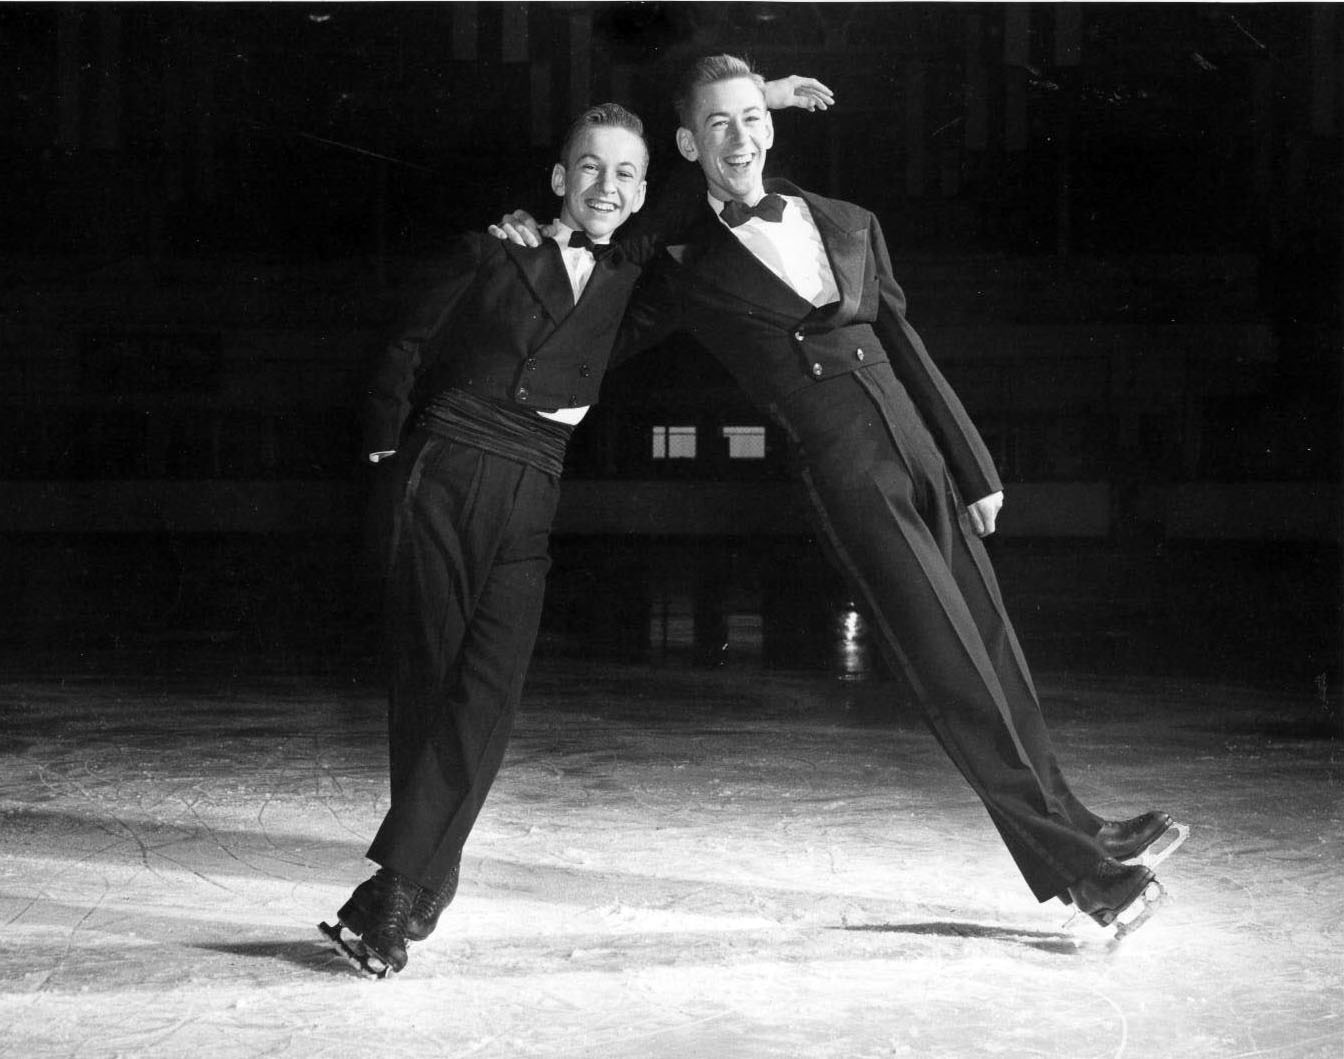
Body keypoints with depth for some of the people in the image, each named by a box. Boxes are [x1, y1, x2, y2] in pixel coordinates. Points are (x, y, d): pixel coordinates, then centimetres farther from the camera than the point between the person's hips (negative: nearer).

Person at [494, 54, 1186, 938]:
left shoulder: (848, 224, 13)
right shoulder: (689, 267, 2)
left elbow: (906, 349, 15)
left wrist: (975, 467, 13)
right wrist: (537, 246, -5)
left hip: (924, 452, 5)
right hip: (850, 479, -5)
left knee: (996, 656, 10)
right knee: (957, 678, -5)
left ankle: (1073, 827, 24)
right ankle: (1081, 864, 3)